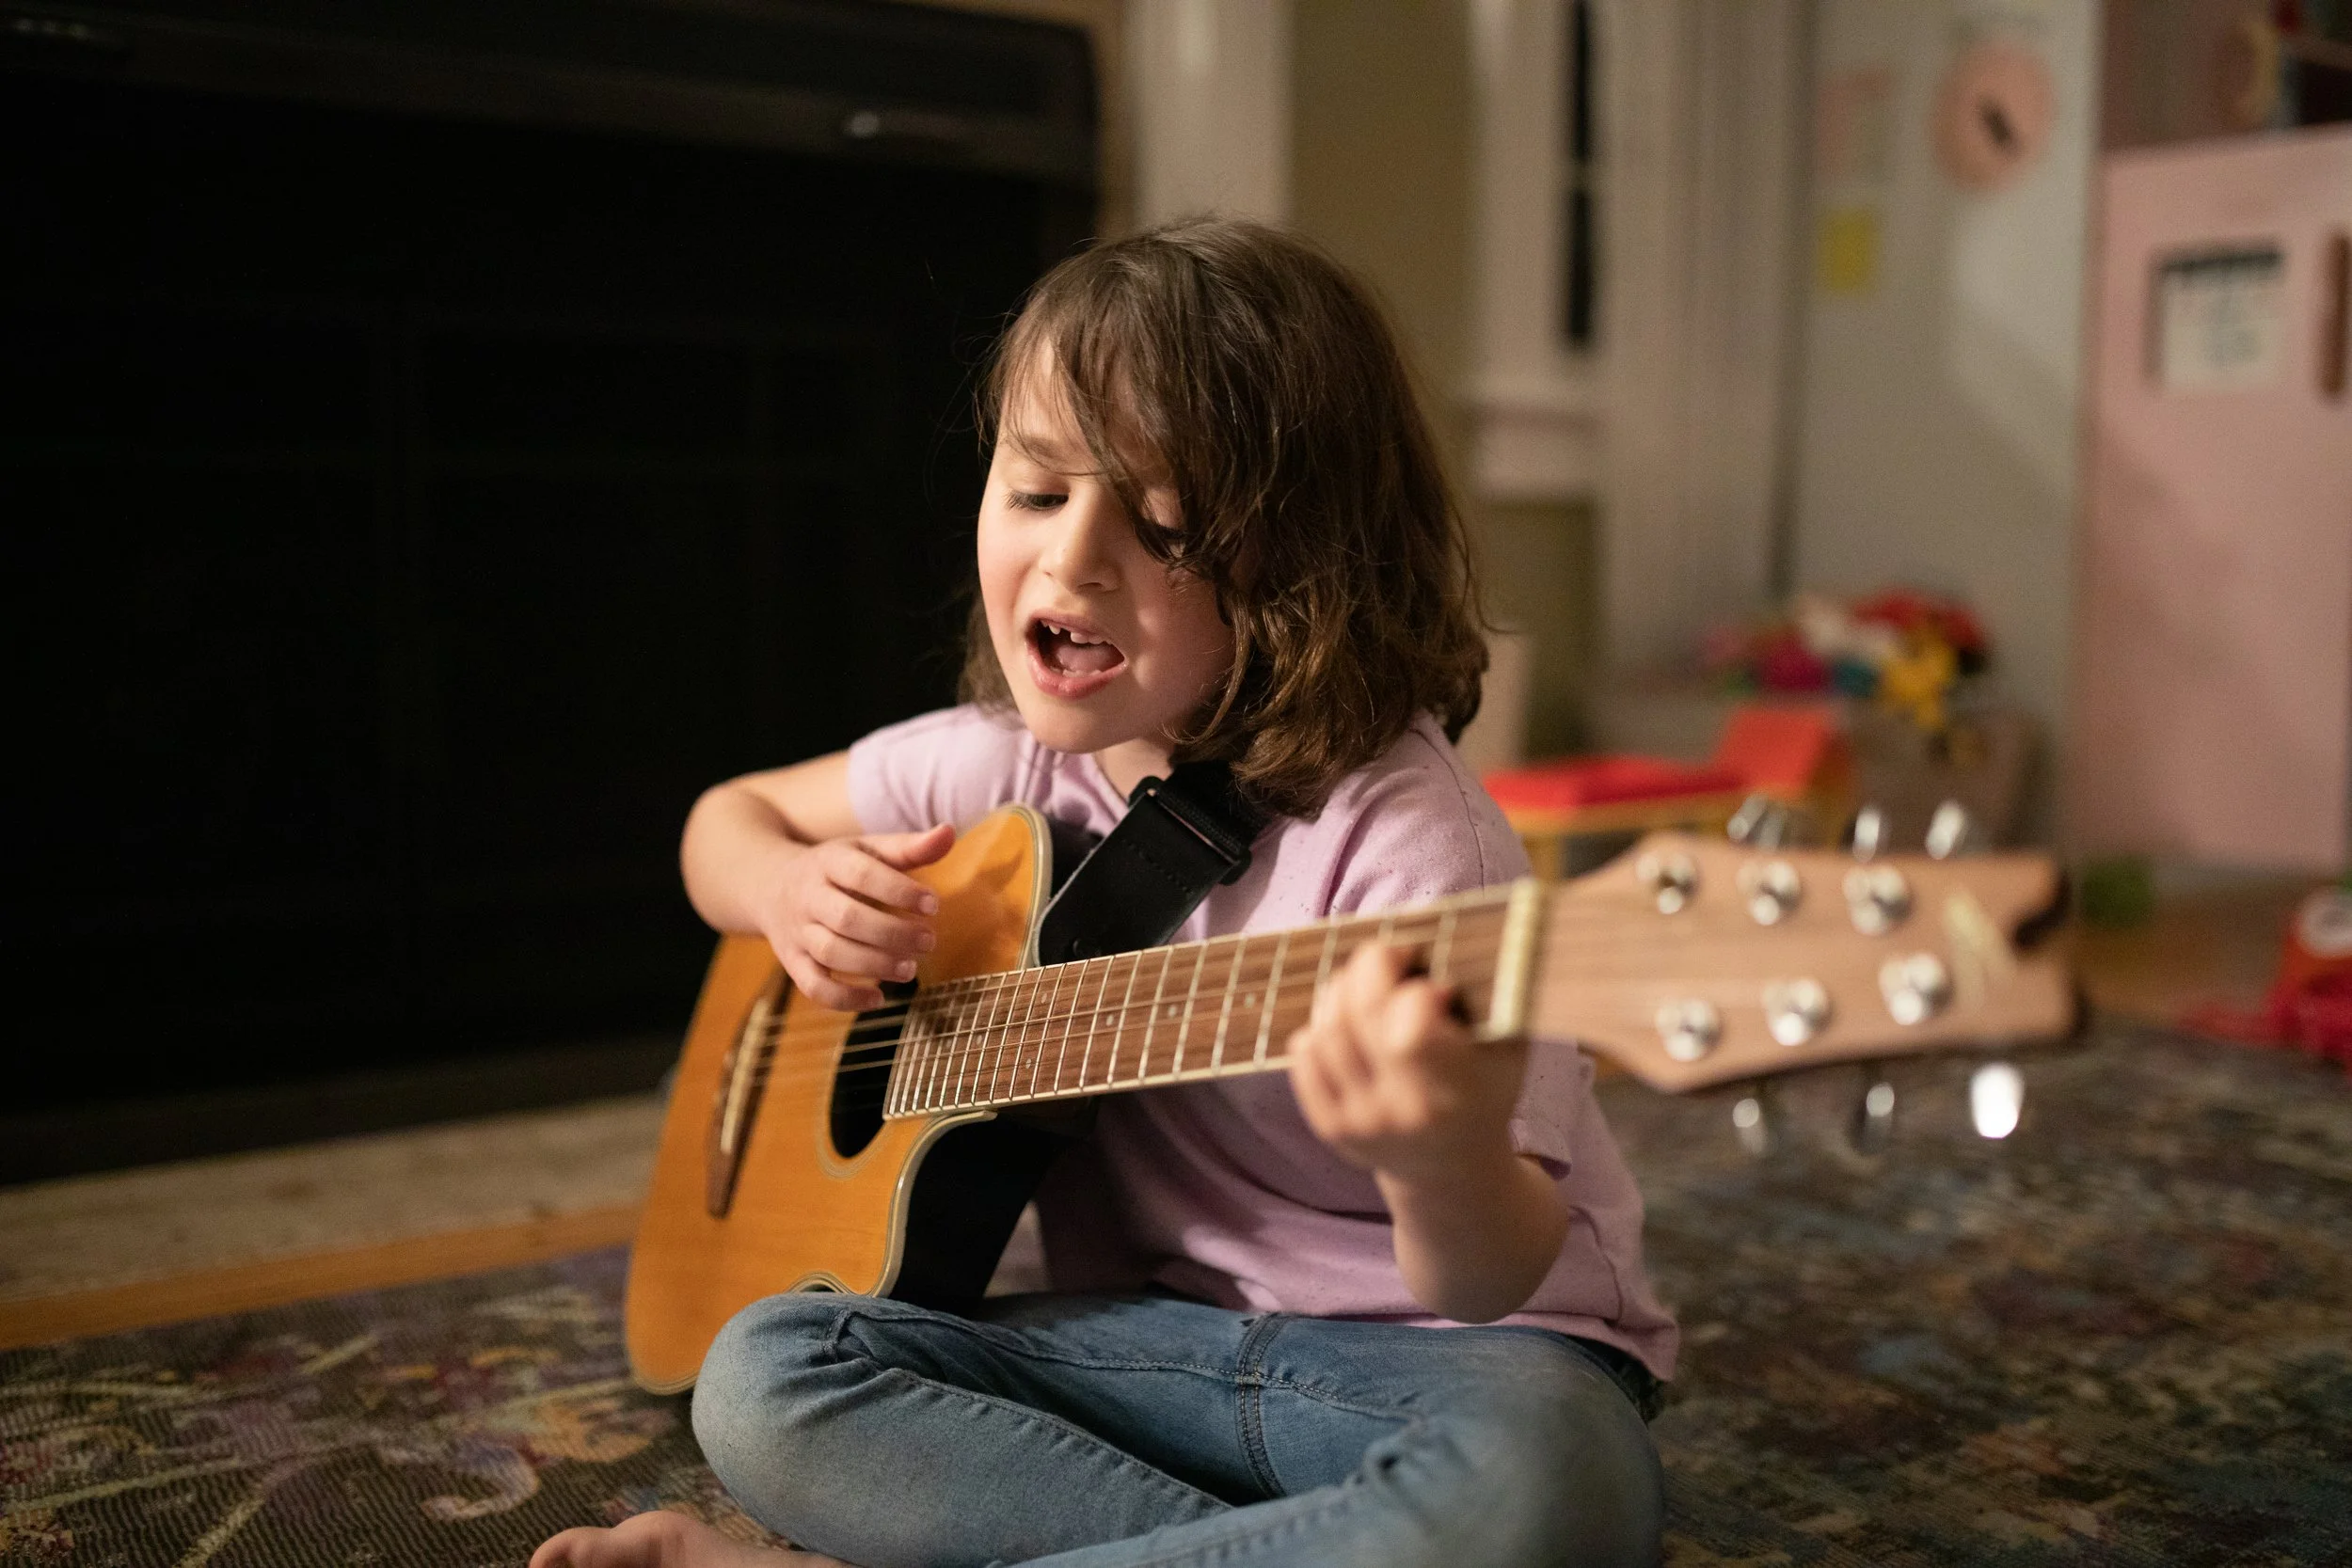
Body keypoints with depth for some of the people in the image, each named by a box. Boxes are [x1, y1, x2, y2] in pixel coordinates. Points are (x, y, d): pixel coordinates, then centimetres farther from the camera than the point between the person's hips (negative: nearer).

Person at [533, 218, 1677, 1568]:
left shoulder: (1400, 833, -21)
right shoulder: (1006, 761, 0)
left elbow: (1493, 1283, -21)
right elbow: (733, 819, 18)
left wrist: (1446, 1163, -46)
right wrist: (794, 890, -7)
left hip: (1437, 1344, -3)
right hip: (1168, 1330, 4)